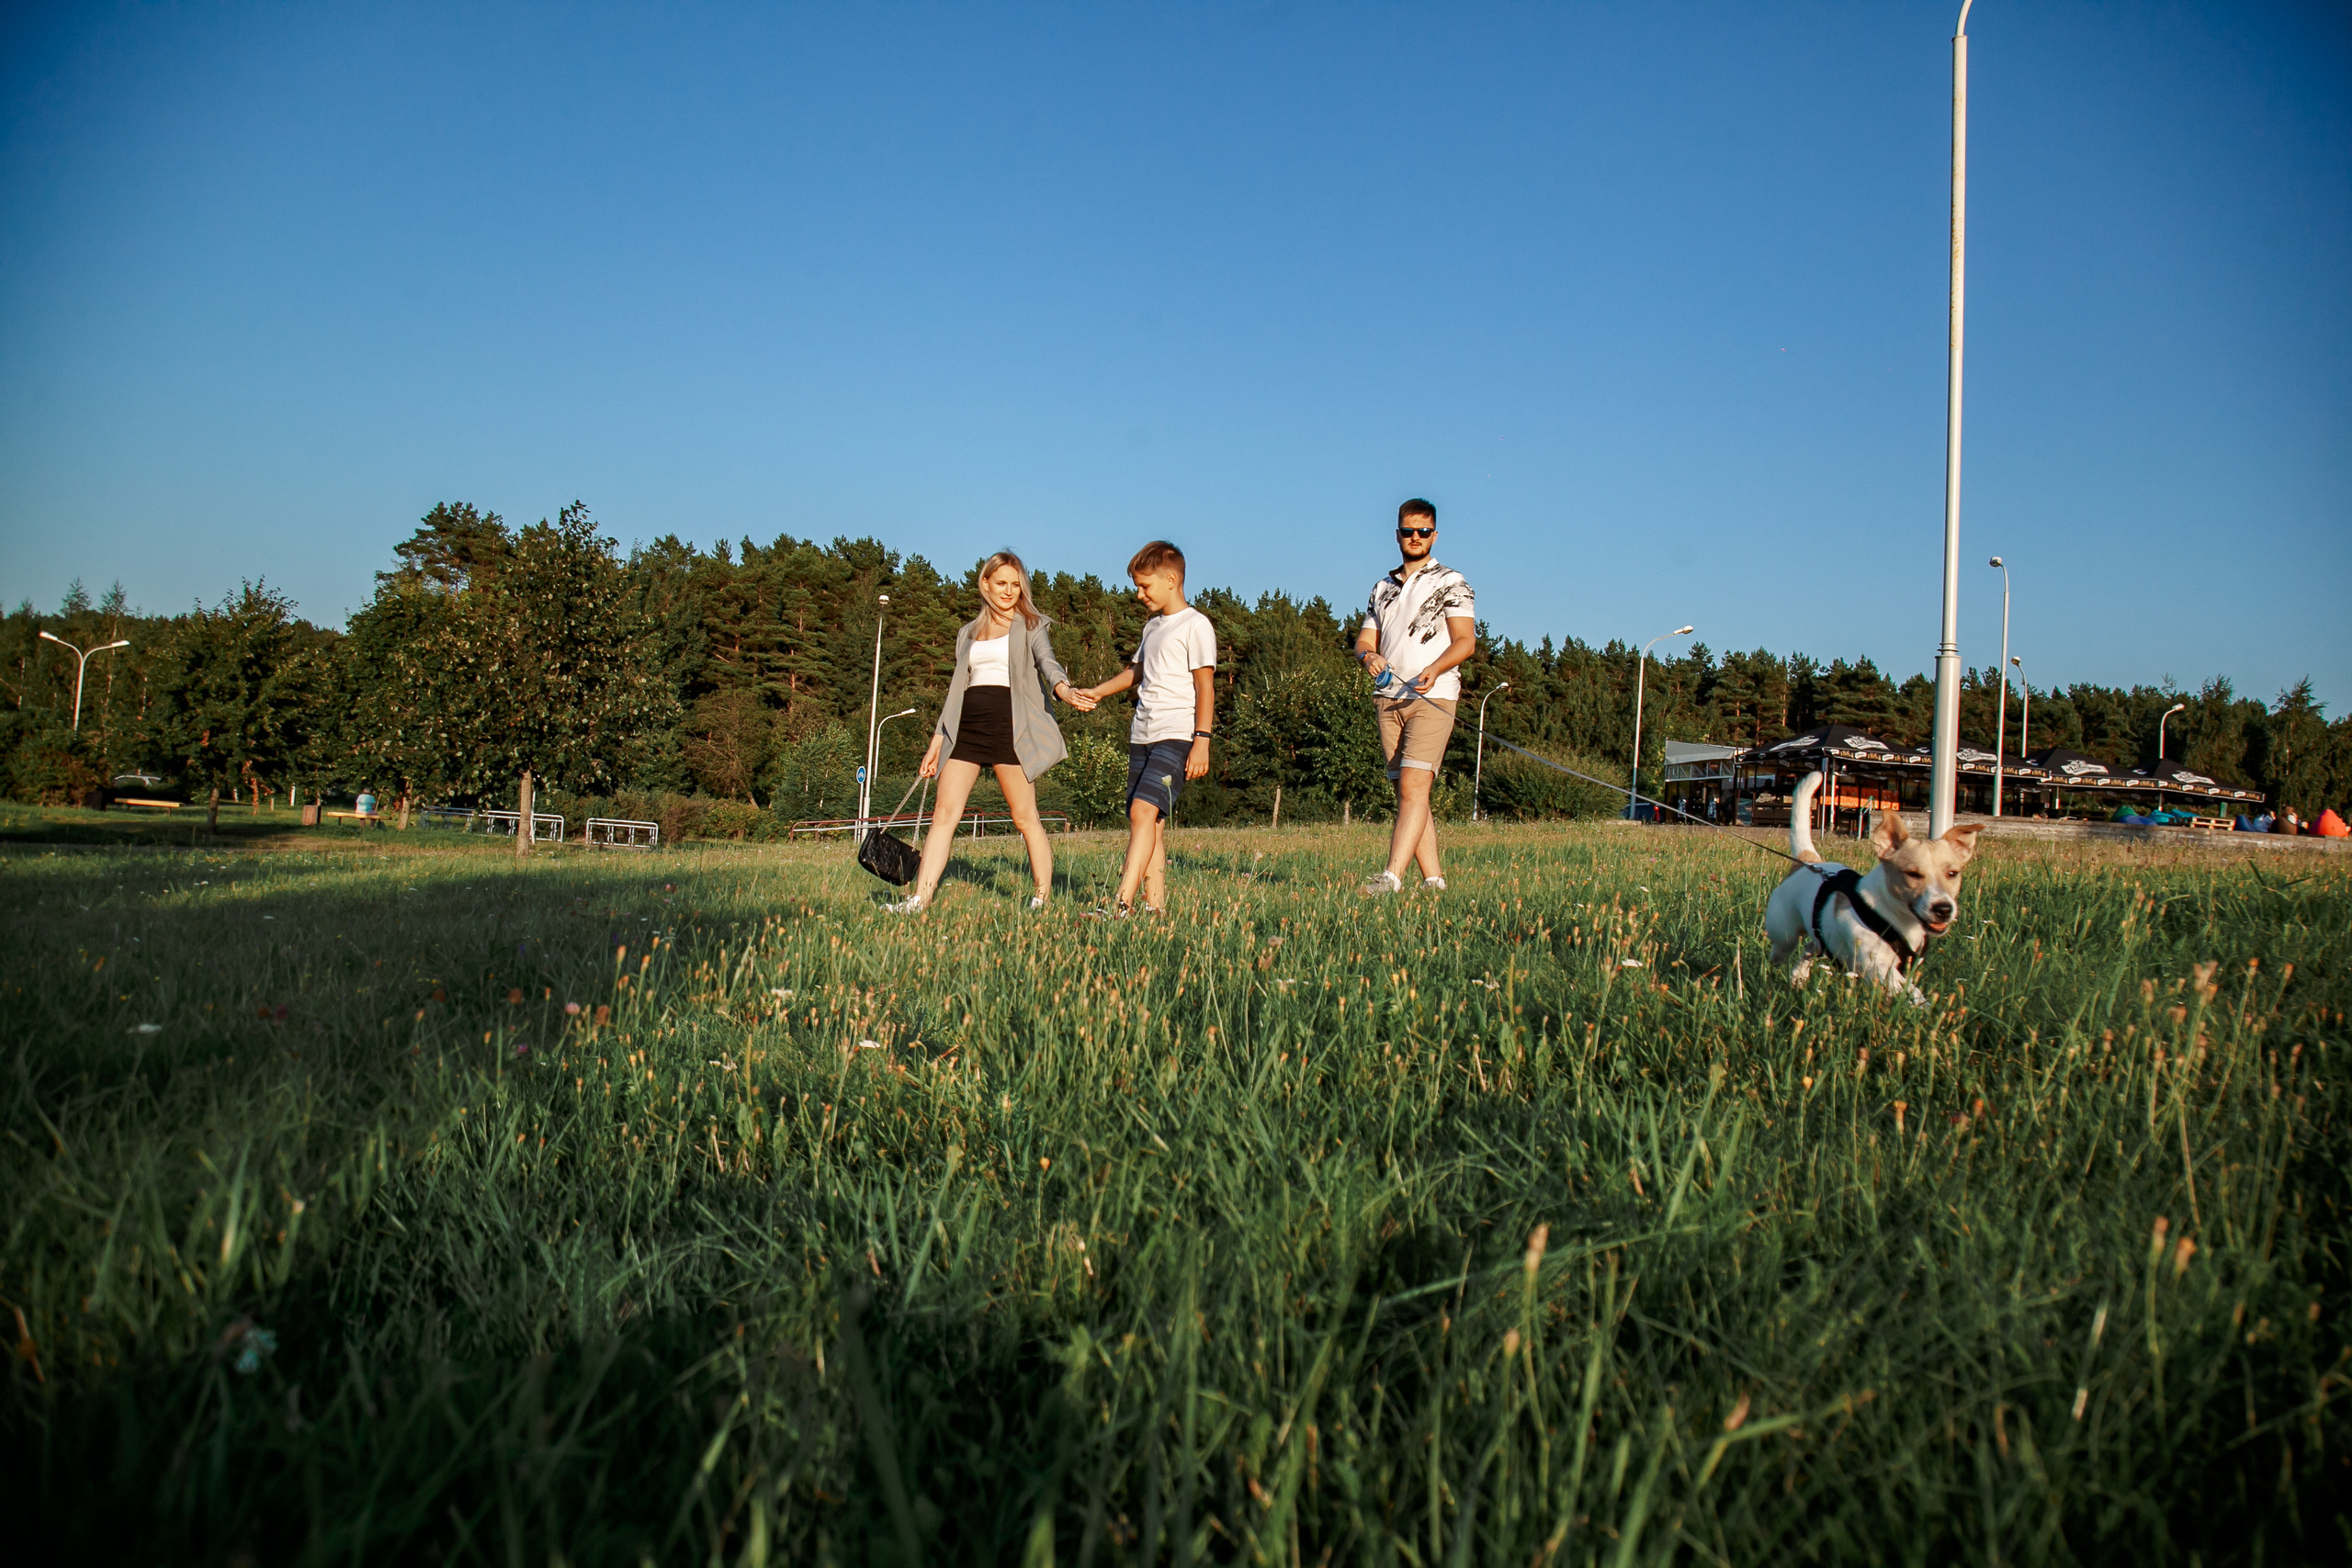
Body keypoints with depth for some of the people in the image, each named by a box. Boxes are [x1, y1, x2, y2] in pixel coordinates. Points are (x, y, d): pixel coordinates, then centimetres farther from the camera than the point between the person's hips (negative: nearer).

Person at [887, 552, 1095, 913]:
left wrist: (1062, 688, -32)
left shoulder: (1030, 626, 10)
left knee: (1024, 816, -4)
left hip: (1009, 724, -4)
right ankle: (919, 899, -6)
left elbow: (1047, 662, -9)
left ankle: (1043, 899, 3)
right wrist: (937, 742, 18)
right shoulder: (968, 633, 22)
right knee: (945, 812, -4)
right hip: (966, 727, 4)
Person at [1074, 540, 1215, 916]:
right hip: (1143, 736, 8)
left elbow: (1205, 687, -9)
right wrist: (1098, 692, 31)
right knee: (1151, 823, 2)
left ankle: (1122, 904, -27)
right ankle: (1155, 905, 2)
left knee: (1143, 811, -21)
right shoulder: (1153, 627, 21)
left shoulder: (1195, 625, -4)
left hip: (1177, 735, -8)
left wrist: (1202, 740, -15)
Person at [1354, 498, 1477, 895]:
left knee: (1413, 786, -18)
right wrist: (1369, 656, -7)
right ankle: (1434, 879, 6)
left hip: (1432, 698, -6)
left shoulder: (1450, 582, 5)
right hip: (1389, 699, 6)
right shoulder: (1383, 588, 21)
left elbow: (1465, 641, -4)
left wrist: (1434, 669, -23)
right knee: (1407, 792, 2)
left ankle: (1393, 876, -27)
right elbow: (1364, 640, 18)